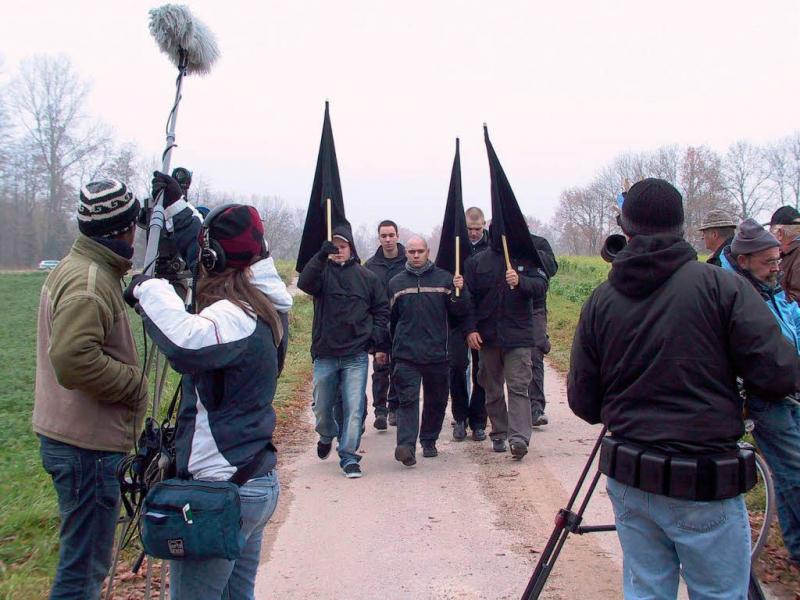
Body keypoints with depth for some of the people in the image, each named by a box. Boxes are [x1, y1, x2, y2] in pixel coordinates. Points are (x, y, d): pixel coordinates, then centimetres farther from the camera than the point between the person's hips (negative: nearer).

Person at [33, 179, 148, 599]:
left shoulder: (74, 268, 13)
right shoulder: (90, 281, -19)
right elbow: (73, 360, -30)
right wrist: (134, 382, -18)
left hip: (73, 438, 10)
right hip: (88, 444, -10)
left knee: (87, 560, 22)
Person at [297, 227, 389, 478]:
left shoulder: (367, 277, 6)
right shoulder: (322, 271, 2)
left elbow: (381, 310, 10)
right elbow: (304, 283, -20)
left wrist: (379, 344, 0)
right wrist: (321, 256, -32)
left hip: (356, 355, 0)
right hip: (325, 354, 1)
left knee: (354, 407, -4)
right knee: (322, 406, 12)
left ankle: (349, 457, 4)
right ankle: (327, 436, 42)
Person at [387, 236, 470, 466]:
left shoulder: (444, 279, 5)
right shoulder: (396, 283, 8)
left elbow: (460, 313, 4)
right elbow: (390, 318, 15)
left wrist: (459, 291, -14)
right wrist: (394, 346, 14)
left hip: (437, 353, 1)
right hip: (406, 354, -1)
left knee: (436, 400, 11)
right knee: (408, 399, -10)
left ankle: (429, 441, 27)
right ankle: (406, 445, -16)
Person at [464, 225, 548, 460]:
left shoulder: (527, 259, 3)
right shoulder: (476, 262, 7)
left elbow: (541, 286, -8)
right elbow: (467, 298, 4)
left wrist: (520, 281, -27)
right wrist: (470, 329, -6)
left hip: (519, 336, -2)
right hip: (487, 336, 3)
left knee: (518, 387, -10)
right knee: (492, 390, 11)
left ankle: (519, 438, -14)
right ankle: (499, 435, 23)